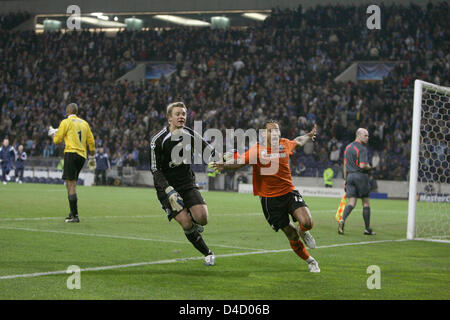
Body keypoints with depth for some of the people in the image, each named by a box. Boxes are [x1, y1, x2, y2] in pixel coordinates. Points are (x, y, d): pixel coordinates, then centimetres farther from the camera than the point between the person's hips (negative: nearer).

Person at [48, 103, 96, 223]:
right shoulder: (84, 123, 15)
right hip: (82, 155, 6)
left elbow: (57, 140, 0)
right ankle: (73, 212, 12)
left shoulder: (66, 122, -2)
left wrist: (53, 133, 21)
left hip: (71, 153, -6)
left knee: (70, 184, -8)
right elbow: (91, 142, 15)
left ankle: (75, 215, -13)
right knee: (72, 183, 14)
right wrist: (92, 158, 22)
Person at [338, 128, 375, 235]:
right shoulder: (362, 149, -11)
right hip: (361, 176, -6)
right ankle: (367, 229, 10)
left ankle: (342, 220, -26)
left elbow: (345, 165, 16)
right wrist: (369, 167, 1)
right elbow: (362, 165, -21)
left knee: (351, 203, 0)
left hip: (350, 176, 6)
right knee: (366, 203, 6)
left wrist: (345, 179, 20)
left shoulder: (348, 147, 14)